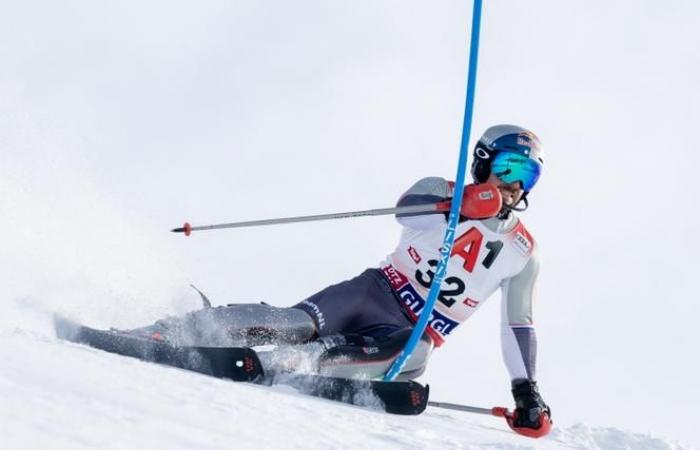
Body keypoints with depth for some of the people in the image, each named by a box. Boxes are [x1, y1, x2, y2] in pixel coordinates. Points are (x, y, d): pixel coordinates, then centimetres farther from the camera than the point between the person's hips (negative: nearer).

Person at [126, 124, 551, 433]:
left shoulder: (523, 251, 9)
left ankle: (263, 365, -44)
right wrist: (462, 207, -40)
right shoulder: (441, 190, 3)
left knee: (401, 356, -36)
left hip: (413, 339, 1)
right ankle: (163, 334, -30)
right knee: (294, 324, -28)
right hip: (378, 293, -1)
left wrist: (527, 393, 4)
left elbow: (519, 325, 13)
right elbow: (407, 211, -21)